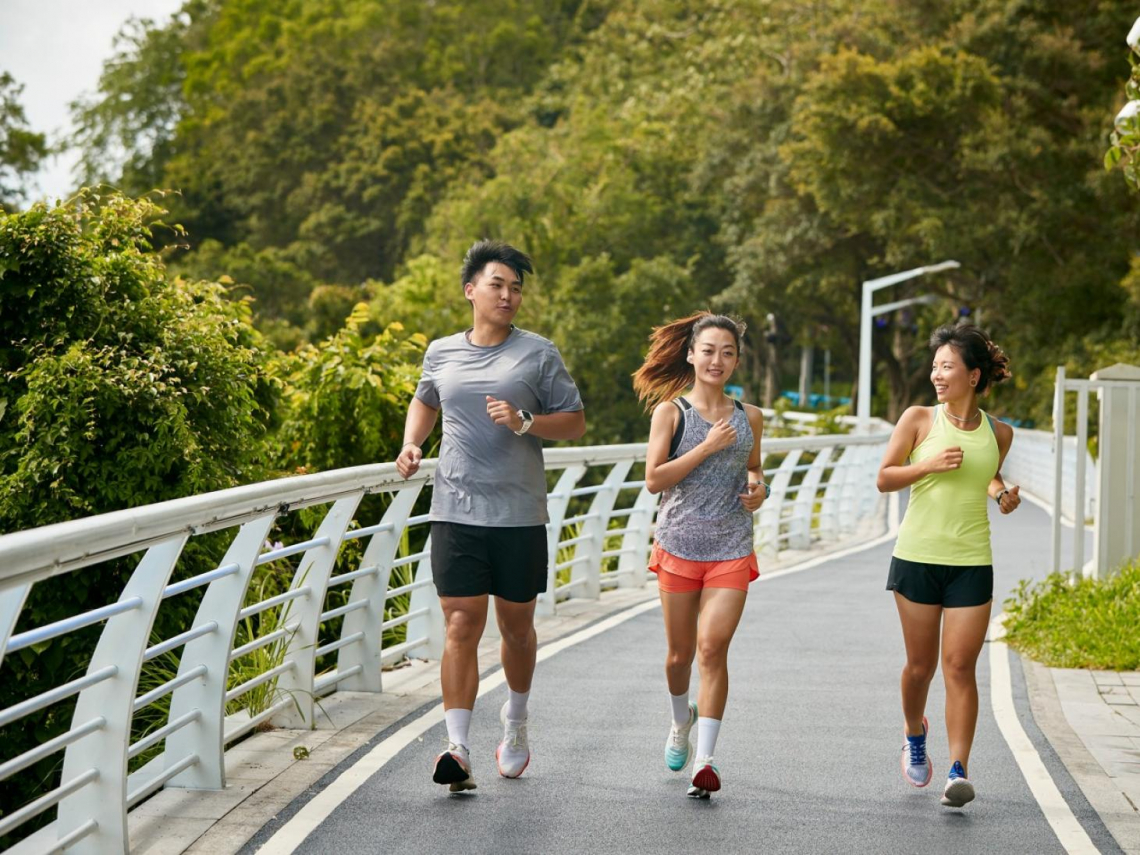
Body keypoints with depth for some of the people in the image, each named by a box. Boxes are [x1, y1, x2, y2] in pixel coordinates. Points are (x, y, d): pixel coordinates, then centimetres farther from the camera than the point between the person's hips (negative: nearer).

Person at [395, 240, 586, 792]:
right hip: (455, 513, 1)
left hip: (519, 515, -1)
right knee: (461, 628, -8)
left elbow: (575, 423, 3)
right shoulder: (441, 353, 9)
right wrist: (411, 444, 11)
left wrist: (524, 423, -14)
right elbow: (425, 401, 29)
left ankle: (515, 720, 37)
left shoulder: (539, 354, 2)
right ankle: (457, 749, -11)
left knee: (516, 627, 12)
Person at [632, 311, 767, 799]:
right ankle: (681, 722, 41)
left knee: (713, 647, -13)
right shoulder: (670, 411, 0)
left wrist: (758, 487, 3)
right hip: (678, 544, -1)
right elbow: (654, 479, -8)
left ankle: (705, 759, -14)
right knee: (680, 652, 10)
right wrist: (707, 447, -15)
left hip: (732, 549, 1)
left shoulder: (749, 418, 9)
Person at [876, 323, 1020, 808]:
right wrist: (930, 465, -15)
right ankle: (915, 734, 37)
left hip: (971, 562, 1)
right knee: (920, 665, 8)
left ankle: (959, 771, -5)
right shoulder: (918, 420, -2)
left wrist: (1001, 494, 1)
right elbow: (884, 479, 0)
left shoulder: (999, 433, 4)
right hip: (917, 557, 0)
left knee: (960, 667, -6)